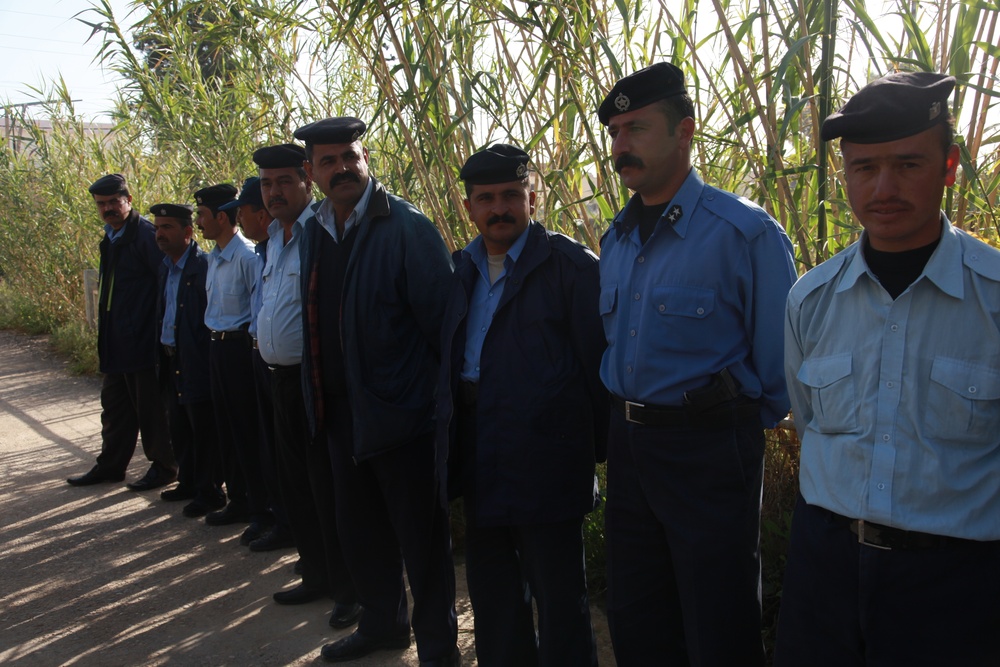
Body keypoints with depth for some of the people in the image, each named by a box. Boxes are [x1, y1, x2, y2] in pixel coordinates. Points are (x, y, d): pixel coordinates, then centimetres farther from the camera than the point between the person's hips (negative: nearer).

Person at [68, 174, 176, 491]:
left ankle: (163, 467, 14)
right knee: (115, 405, 17)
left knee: (151, 406, 2)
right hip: (116, 343, 9)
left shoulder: (145, 234, -15)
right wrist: (105, 333, 18)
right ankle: (111, 465, 29)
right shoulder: (110, 238, 14)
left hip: (143, 341, -9)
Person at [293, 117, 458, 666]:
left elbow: (442, 320, -16)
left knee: (420, 536, 6)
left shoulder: (406, 228, -14)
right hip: (342, 411, 8)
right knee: (359, 529, 21)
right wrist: (320, 400, 13)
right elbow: (316, 320, 14)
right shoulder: (313, 233, 8)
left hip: (399, 410, -8)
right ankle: (383, 623, 43)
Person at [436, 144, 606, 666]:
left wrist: (599, 445, -9)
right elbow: (448, 354, 14)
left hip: (544, 453, -7)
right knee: (489, 580, 20)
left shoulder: (571, 264, -9)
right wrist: (451, 430, 8)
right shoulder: (463, 268, 11)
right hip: (480, 455, 7)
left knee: (557, 588, 5)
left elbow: (598, 359, -10)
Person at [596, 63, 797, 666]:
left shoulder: (746, 232, -15)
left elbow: (778, 361, -11)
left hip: (710, 451, -7)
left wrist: (744, 430, 0)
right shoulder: (616, 238, 8)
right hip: (628, 443, 7)